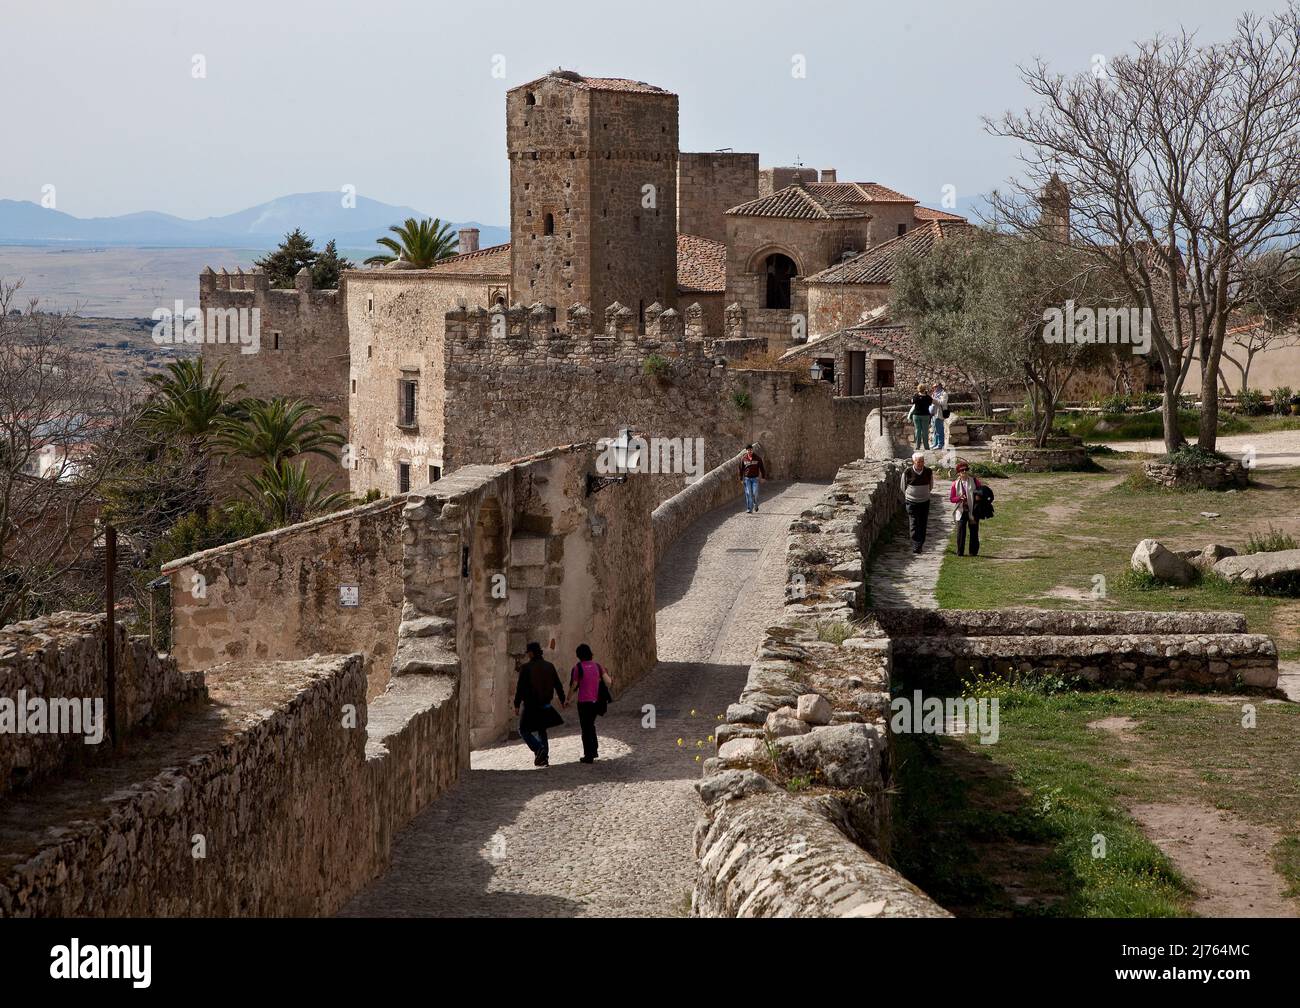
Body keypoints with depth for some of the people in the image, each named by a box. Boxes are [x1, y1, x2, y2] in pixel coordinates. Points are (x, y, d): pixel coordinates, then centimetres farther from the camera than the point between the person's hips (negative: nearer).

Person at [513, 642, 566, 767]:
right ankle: (544, 757, 12)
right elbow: (558, 685, 9)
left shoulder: (526, 667, -11)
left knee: (524, 730, 4)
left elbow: (520, 687, -12)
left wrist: (517, 705, -8)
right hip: (545, 705, 6)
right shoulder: (549, 666, 5)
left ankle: (539, 749, -18)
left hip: (531, 705, -6)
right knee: (541, 730, 17)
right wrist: (563, 700, 20)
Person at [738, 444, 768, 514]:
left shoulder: (757, 458, -2)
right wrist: (741, 479, 5)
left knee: (755, 493, -6)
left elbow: (762, 467, 4)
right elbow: (741, 469, 5)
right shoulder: (743, 458, -1)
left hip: (755, 478, 0)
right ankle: (749, 509, 1)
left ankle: (755, 505, 21)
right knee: (748, 494, -4)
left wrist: (763, 477, 2)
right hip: (747, 478, 0)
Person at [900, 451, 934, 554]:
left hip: (925, 502, 3)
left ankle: (920, 545, 18)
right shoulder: (907, 472, -12)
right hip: (911, 502, -3)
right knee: (913, 525, -9)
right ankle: (916, 546, -11)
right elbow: (903, 487, 5)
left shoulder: (929, 471, -5)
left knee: (922, 525, 7)